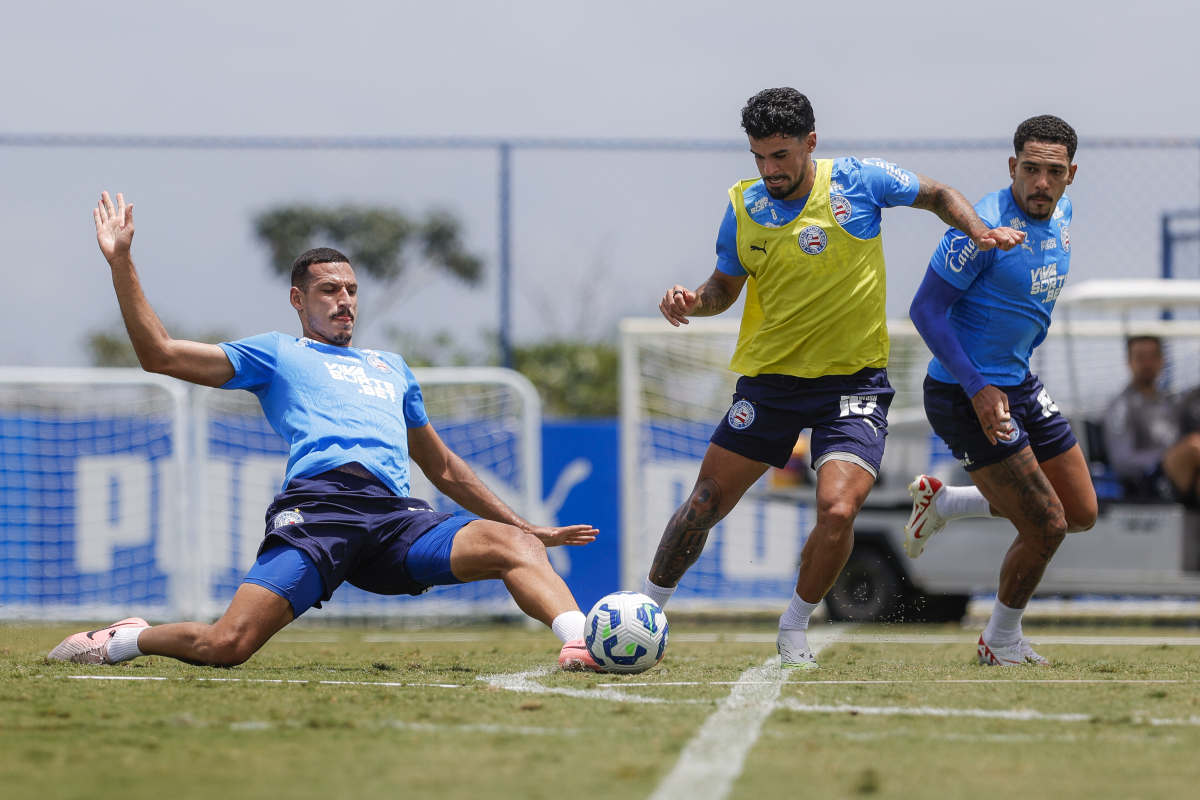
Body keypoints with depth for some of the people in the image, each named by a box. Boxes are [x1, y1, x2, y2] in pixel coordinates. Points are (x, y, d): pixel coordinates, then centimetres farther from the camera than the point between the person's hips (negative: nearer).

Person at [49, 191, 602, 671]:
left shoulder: (391, 367, 38)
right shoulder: (277, 355, 24)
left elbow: (444, 469, 43)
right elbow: (159, 355, 15)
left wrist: (529, 527, 41)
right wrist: (121, 263, 9)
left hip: (397, 516, 4)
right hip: (318, 503, -4)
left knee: (514, 545, -24)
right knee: (225, 646, -22)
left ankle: (578, 641, -44)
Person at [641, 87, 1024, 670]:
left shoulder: (859, 182, -9)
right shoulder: (743, 207, -3)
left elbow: (939, 196, 7)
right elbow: (725, 287, 11)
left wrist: (979, 231, -11)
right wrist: (692, 302, -11)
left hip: (853, 380, -2)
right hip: (769, 377, 2)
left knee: (838, 511, -20)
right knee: (706, 502, 4)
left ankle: (795, 627, 4)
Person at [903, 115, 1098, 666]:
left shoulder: (1061, 213, 3)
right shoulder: (985, 226, -23)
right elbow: (925, 309, -21)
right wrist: (977, 388, -25)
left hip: (1019, 383, 9)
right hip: (963, 393, -9)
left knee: (1081, 513, 13)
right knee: (1045, 528, -9)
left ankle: (942, 501, 27)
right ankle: (1002, 642, 15)